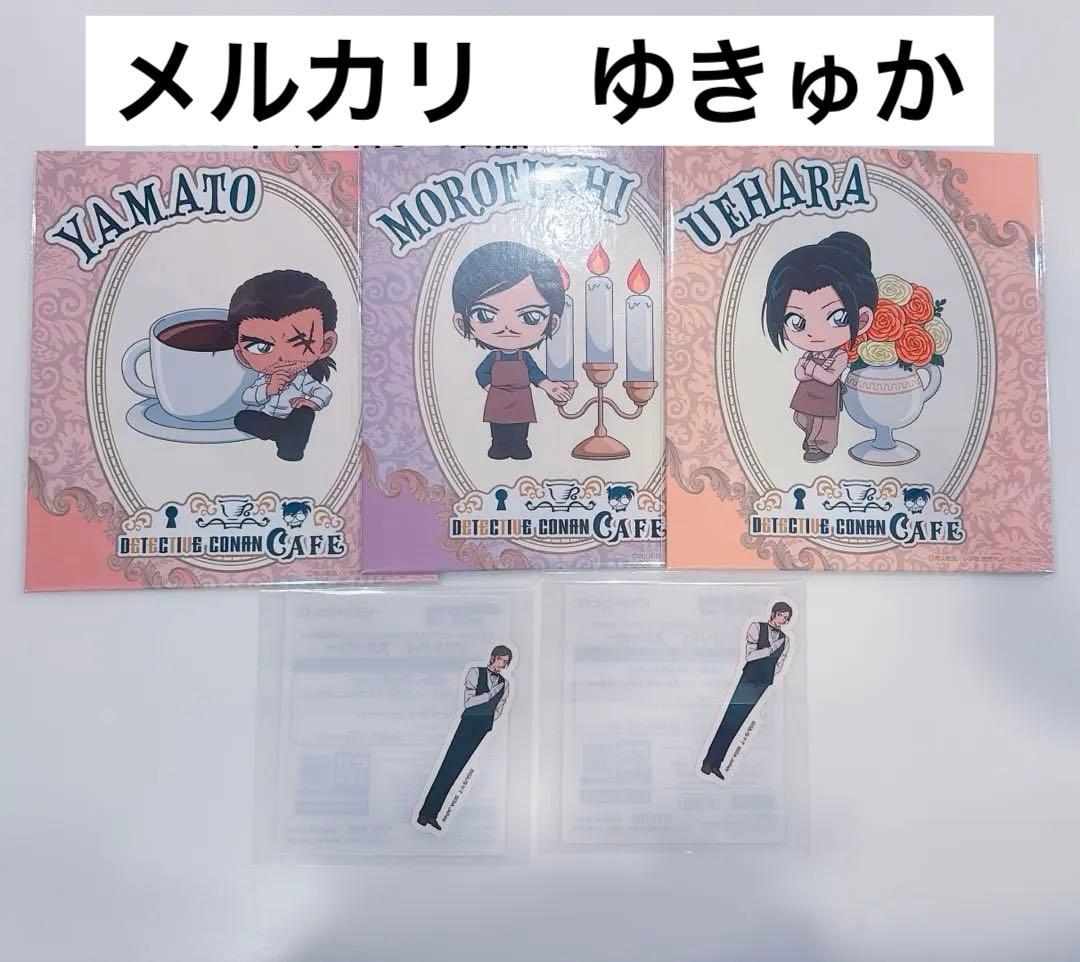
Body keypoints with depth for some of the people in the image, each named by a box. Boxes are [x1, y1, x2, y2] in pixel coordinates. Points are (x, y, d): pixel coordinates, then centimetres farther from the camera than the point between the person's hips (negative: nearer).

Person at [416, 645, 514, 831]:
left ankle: (432, 814, 6)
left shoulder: (505, 684, 13)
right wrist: (492, 692, -11)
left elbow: (498, 711, 15)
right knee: (448, 768, -6)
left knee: (457, 771, 1)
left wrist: (486, 724, 3)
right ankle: (425, 813, 2)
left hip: (484, 731, 3)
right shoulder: (475, 673, 1)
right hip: (466, 726, -3)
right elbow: (469, 701, -9)